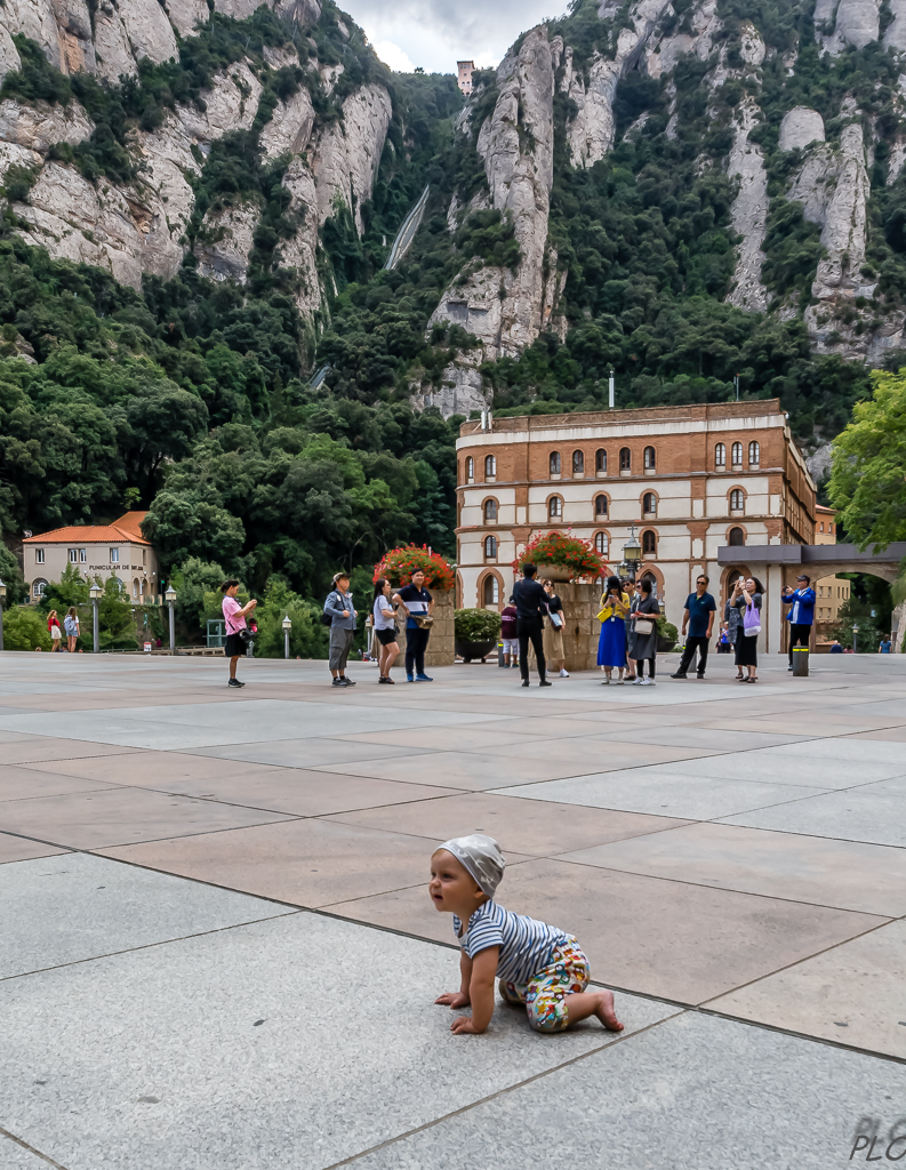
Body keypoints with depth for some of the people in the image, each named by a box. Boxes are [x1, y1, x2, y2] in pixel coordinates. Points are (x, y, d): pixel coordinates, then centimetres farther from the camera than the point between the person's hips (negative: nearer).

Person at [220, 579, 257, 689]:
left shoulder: (231, 600, 21)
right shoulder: (228, 601, -11)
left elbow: (241, 615, 22)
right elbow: (238, 614, -19)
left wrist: (250, 608, 10)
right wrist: (248, 606, -6)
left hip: (238, 632, 10)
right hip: (234, 632, -10)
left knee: (235, 657, 10)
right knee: (234, 657, -7)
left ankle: (232, 680, 14)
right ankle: (232, 680, -2)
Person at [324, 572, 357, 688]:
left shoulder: (349, 596, 19)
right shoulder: (333, 595, -5)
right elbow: (327, 609, -20)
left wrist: (353, 612, 14)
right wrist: (342, 614, -19)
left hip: (350, 629, 8)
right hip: (339, 628, -8)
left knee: (344, 654, 12)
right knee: (336, 653, -8)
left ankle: (343, 677, 18)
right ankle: (335, 679, -7)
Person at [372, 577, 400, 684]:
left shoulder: (381, 598, 20)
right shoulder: (382, 598, -11)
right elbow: (384, 612, -25)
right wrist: (393, 614, -6)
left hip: (386, 629, 11)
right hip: (384, 629, -11)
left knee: (384, 655, 11)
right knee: (395, 651, -16)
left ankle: (382, 677, 13)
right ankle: (385, 675, -14)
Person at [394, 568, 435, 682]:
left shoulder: (424, 591, 15)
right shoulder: (408, 590, -7)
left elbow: (431, 601, 34)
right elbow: (395, 597, -22)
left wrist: (429, 612, 18)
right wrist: (405, 609, -17)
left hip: (425, 624, 7)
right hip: (413, 624, -7)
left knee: (421, 650, 11)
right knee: (411, 649, -4)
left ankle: (420, 674, 16)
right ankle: (410, 675, -1)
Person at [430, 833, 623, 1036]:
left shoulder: (484, 925, -33)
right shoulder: (461, 917, 0)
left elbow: (482, 981, -36)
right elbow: (467, 956, 18)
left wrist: (477, 1025, -26)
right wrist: (465, 993, 24)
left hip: (563, 960, -11)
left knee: (545, 1015, -29)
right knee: (508, 991, 29)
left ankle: (598, 1000, -11)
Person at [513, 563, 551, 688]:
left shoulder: (517, 585, 3)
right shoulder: (536, 586, -10)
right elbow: (546, 599, 3)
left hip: (521, 621, 3)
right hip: (534, 621, -3)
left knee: (523, 651, 4)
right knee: (539, 651, 3)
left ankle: (525, 678, 0)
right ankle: (542, 679, 2)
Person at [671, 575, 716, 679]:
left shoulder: (709, 598, -4)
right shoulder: (691, 597, 10)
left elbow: (711, 615, -8)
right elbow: (687, 612, 14)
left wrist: (709, 629, -15)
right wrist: (684, 626, 12)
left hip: (703, 632, -4)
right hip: (692, 631, 4)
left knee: (703, 654, 6)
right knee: (687, 653, 2)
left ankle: (701, 672, 16)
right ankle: (681, 672, 1)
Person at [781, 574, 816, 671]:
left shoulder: (810, 592, -7)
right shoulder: (797, 591, 15)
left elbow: (805, 600, -26)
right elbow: (786, 601, 21)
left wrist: (793, 593, -28)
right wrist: (783, 595, -1)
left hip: (804, 623, -7)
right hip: (794, 622, 7)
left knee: (804, 644, -1)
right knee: (792, 644, 8)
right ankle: (791, 663, 14)